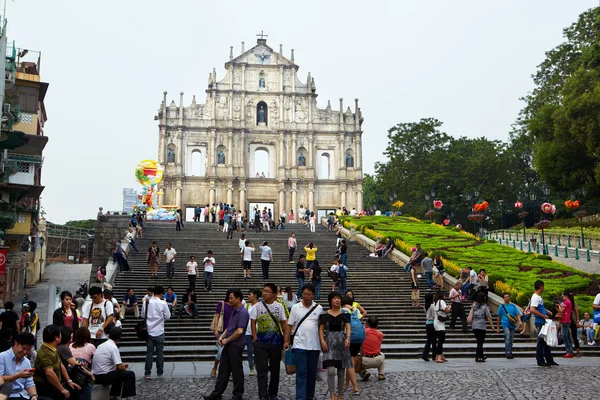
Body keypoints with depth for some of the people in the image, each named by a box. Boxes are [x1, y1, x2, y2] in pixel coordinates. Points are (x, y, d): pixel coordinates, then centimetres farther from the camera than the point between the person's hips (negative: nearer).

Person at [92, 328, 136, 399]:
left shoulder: (102, 345, 11)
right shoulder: (113, 347, -15)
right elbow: (120, 367, -17)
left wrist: (122, 365, 21)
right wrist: (125, 368, 4)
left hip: (95, 376, 9)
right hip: (104, 376, -9)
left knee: (119, 374, 29)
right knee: (130, 374, -2)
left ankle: (113, 396, 28)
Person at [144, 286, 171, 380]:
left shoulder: (147, 302, -3)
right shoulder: (163, 303, -11)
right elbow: (168, 316, -4)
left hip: (149, 331, 2)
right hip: (159, 332, -2)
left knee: (149, 353, 6)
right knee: (159, 353, 7)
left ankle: (147, 373, 6)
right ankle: (160, 373, 11)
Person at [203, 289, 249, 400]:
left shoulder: (243, 312, -17)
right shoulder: (234, 311, 13)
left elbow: (239, 331, -24)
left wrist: (227, 340, -14)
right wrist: (222, 337, 4)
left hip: (236, 345, -9)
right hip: (228, 345, 9)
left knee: (236, 370, 2)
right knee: (223, 369, 11)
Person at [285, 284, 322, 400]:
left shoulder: (319, 308, 6)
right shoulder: (295, 308, 2)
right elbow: (289, 325, 4)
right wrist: (286, 340, -1)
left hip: (314, 346, 2)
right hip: (299, 345, -2)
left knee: (312, 373, 10)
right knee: (301, 373, -7)